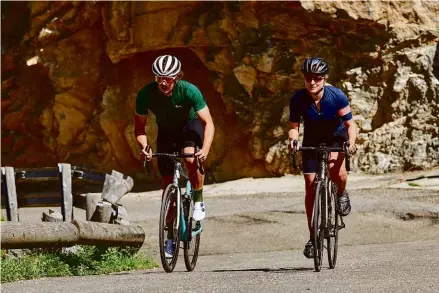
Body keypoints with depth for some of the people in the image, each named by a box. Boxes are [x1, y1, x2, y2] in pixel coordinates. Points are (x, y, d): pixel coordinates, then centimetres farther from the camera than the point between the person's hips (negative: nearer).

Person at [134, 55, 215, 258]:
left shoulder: (189, 90, -32)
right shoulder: (146, 94, -26)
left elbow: (209, 123, -29)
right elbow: (139, 127, -15)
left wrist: (205, 149, -44)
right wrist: (144, 146, -34)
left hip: (190, 126, -2)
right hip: (166, 131, 2)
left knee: (191, 159, -34)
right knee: (168, 182, -4)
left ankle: (198, 201, -8)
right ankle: (171, 236, 5)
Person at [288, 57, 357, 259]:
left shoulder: (337, 96, -25)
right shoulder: (298, 99, -22)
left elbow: (350, 124, -19)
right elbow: (294, 126, -14)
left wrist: (351, 142, -38)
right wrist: (293, 138, -36)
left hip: (336, 138, -2)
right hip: (312, 141, 2)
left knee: (335, 168, -33)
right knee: (310, 185, -5)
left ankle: (342, 194, 2)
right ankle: (313, 237, 4)